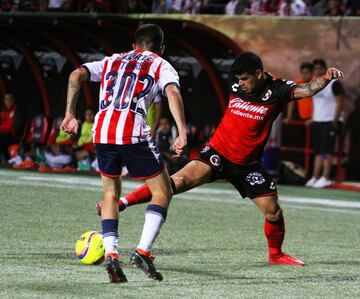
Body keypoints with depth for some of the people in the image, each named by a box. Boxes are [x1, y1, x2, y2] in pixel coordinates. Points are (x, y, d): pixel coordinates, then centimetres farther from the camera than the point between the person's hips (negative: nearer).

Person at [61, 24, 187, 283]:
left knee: (111, 193, 22)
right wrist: (182, 133, -13)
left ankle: (111, 254, 7)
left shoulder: (112, 61, 27)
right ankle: (143, 251, -6)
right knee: (163, 192, 10)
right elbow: (172, 92, -5)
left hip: (102, 133, 4)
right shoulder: (161, 66, 16)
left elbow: (76, 76, 13)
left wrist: (70, 114, 16)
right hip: (133, 134, -4)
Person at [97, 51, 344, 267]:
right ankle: (121, 203, -25)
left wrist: (326, 79, -38)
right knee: (180, 180, -22)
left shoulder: (276, 90, -9)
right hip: (218, 153, 0)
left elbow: (306, 90, -24)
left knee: (273, 211, -1)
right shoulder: (236, 88, 0)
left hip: (248, 165, 0)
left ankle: (276, 254, 29)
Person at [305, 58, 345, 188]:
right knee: (317, 151, 5)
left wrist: (335, 120, -14)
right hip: (317, 121, 7)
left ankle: (326, 178, -10)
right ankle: (315, 177, 5)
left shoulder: (334, 83, -8)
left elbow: (340, 103, -10)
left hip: (330, 121, -7)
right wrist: (312, 118, 16)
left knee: (326, 151, -10)